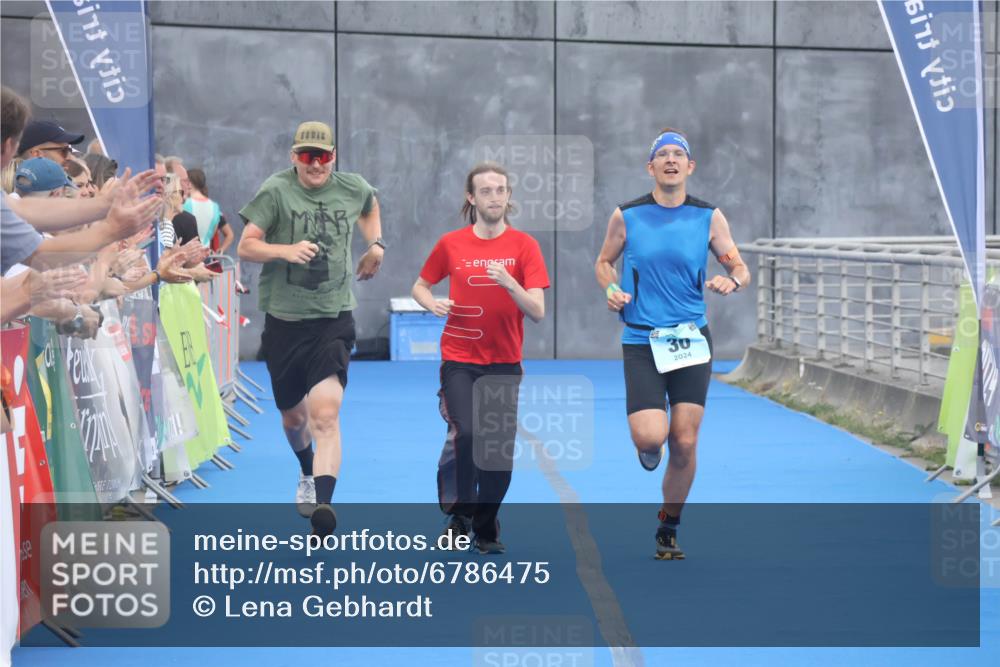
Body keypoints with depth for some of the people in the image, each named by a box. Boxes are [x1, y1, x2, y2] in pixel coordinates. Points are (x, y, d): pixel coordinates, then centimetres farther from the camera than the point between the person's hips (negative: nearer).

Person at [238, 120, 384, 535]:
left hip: (334, 319, 0)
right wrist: (286, 250, -27)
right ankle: (307, 473, 48)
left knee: (325, 414, -20)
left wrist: (375, 244, 16)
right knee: (293, 417, 16)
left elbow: (370, 205, 29)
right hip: (283, 319, 0)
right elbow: (245, 247, -11)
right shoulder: (276, 191, -7)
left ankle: (323, 503, -30)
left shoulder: (352, 189, 3)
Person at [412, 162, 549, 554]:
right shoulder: (451, 244, 0)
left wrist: (509, 282, -27)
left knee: (500, 448, 0)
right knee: (466, 434, -18)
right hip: (459, 359, -1)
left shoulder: (523, 245, -4)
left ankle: (486, 526, 19)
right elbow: (420, 286, 14)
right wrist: (433, 303, -8)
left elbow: (538, 312, -10)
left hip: (504, 363, 1)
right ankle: (459, 515, 2)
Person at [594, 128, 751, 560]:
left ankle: (669, 529, 19)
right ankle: (648, 444, 25)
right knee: (650, 435, -16)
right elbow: (604, 262, 15)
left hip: (692, 341, 1)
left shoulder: (709, 218, 3)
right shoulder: (626, 216, 1)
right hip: (641, 342, -1)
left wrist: (733, 282, -17)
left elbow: (740, 270, 7)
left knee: (684, 443, -1)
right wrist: (611, 290, -6)